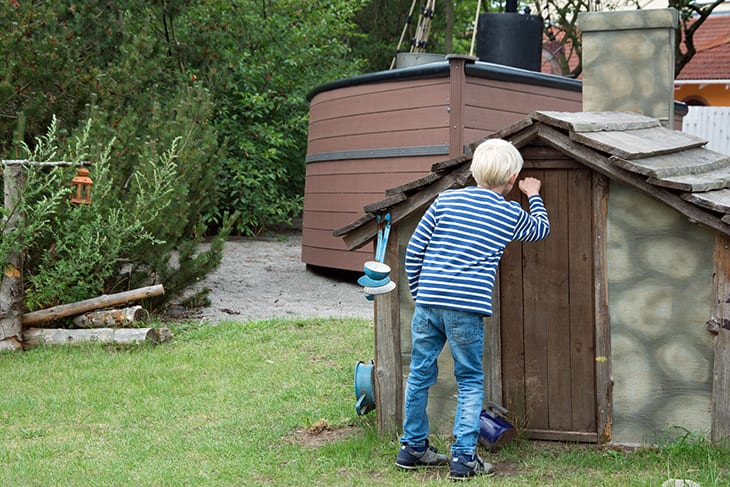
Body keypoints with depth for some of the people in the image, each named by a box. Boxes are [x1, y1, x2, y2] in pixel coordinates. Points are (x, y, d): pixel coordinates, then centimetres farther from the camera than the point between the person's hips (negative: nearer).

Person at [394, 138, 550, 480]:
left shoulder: (445, 200, 9)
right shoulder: (510, 214, 5)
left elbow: (413, 250, 9)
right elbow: (541, 229, 28)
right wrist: (534, 196, 45)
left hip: (428, 302, 3)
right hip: (467, 310, -3)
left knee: (420, 375, 14)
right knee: (470, 382, 8)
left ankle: (413, 448, 25)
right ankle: (463, 458, 4)